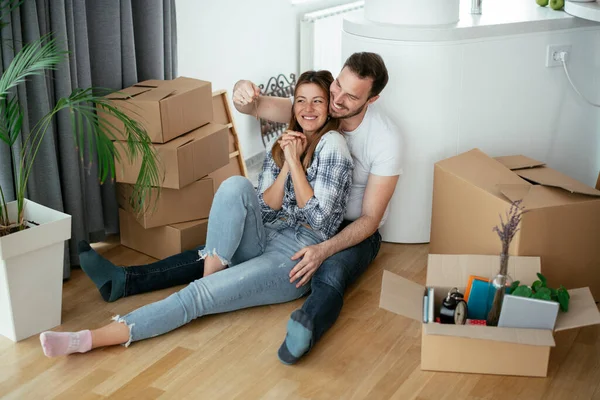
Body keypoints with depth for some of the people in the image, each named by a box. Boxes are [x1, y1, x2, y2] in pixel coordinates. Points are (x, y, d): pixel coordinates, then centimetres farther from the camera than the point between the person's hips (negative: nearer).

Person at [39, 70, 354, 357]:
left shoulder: (332, 144, -4)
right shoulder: (283, 144, 16)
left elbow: (318, 216, -11)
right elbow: (265, 207, 5)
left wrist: (294, 161, -13)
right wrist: (285, 162, -8)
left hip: (297, 257, -6)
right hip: (264, 240, 6)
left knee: (198, 296, -22)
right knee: (236, 185, -26)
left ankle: (89, 340, -28)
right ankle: (211, 277, -20)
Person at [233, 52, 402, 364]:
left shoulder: (387, 139, -21)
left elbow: (370, 218, -20)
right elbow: (254, 106, -9)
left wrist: (325, 250, -37)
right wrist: (243, 93, -36)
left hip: (355, 230, -8)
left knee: (330, 274, -43)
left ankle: (304, 331, -67)